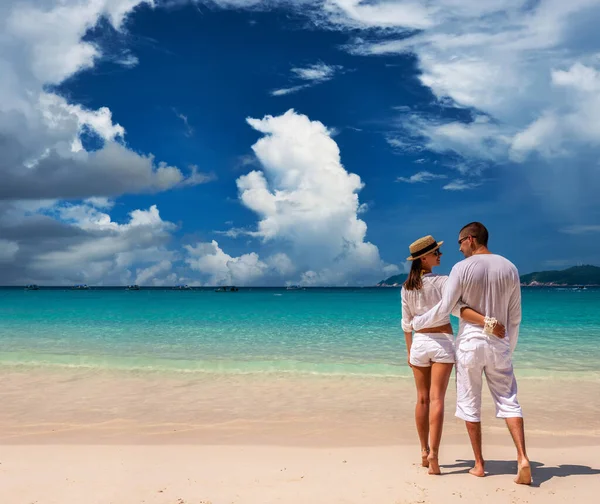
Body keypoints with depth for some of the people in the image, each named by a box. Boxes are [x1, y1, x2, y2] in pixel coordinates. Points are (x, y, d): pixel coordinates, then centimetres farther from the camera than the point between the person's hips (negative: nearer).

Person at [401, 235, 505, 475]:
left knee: (422, 399, 12)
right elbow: (456, 308, -28)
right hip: (442, 343, -4)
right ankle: (433, 453, -11)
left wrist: (409, 351, 15)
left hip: (419, 343, 4)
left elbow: (406, 323, 7)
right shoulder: (442, 282, -11)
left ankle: (424, 451, 19)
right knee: (437, 399, -5)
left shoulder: (407, 287, 3)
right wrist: (486, 321, -32)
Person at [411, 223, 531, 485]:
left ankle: (479, 464, 13)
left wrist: (417, 323, 5)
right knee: (508, 401, 8)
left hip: (469, 343, -3)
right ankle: (522, 458, -6)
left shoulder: (462, 268, -10)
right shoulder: (509, 268, 3)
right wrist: (509, 348, 18)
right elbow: (514, 317, 7)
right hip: (498, 345, 3)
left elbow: (444, 309, -11)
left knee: (470, 404, 8)